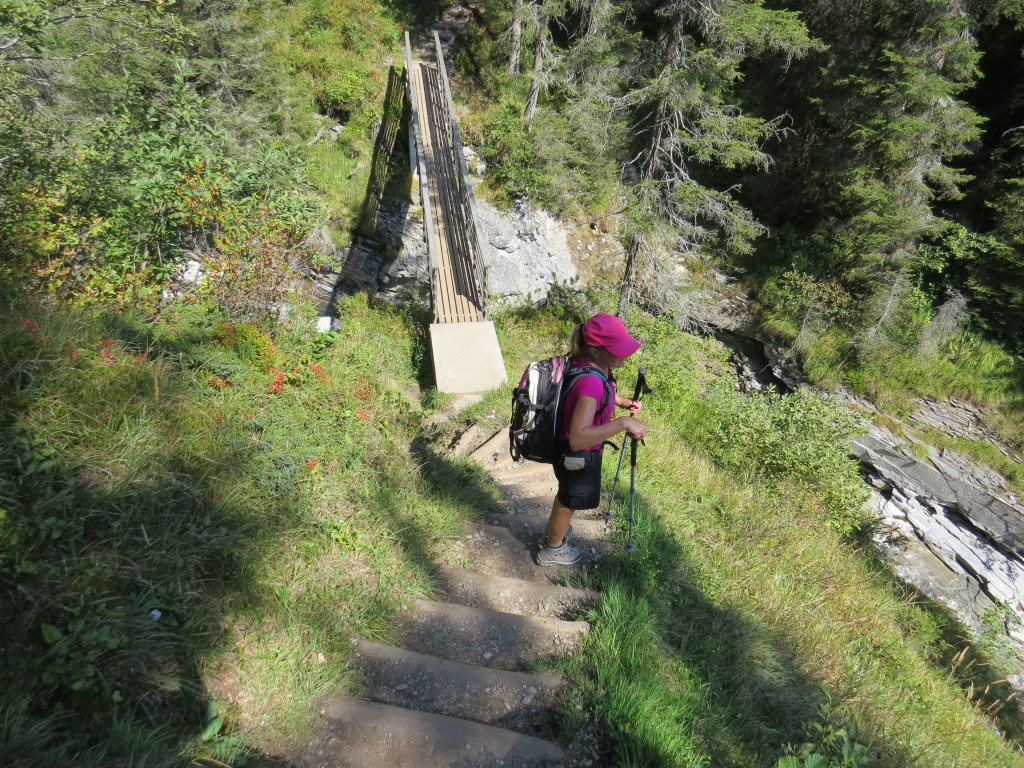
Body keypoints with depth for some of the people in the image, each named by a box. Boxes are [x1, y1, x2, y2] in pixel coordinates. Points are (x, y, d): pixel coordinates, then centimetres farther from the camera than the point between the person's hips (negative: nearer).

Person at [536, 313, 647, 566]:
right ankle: (552, 550, 44)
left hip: (581, 452, 8)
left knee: (566, 497, 31)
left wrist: (623, 402, 0)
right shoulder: (590, 382, -38)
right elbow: (578, 438, -45)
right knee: (567, 501, 18)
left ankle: (557, 530, 58)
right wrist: (623, 423, -46)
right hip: (579, 456, -8)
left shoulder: (594, 365, -9)